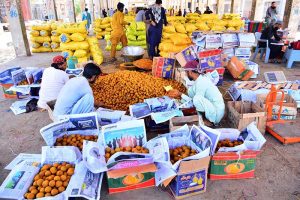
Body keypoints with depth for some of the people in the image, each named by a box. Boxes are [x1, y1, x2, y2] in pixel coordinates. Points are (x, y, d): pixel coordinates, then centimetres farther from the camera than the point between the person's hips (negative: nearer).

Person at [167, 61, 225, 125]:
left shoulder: (201, 83, -25)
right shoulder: (201, 78, 3)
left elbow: (195, 101, -21)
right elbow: (191, 93, 13)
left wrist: (180, 95, -14)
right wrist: (178, 93, 8)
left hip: (216, 113, -9)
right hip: (211, 105, 9)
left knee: (197, 99, -33)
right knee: (191, 90, 3)